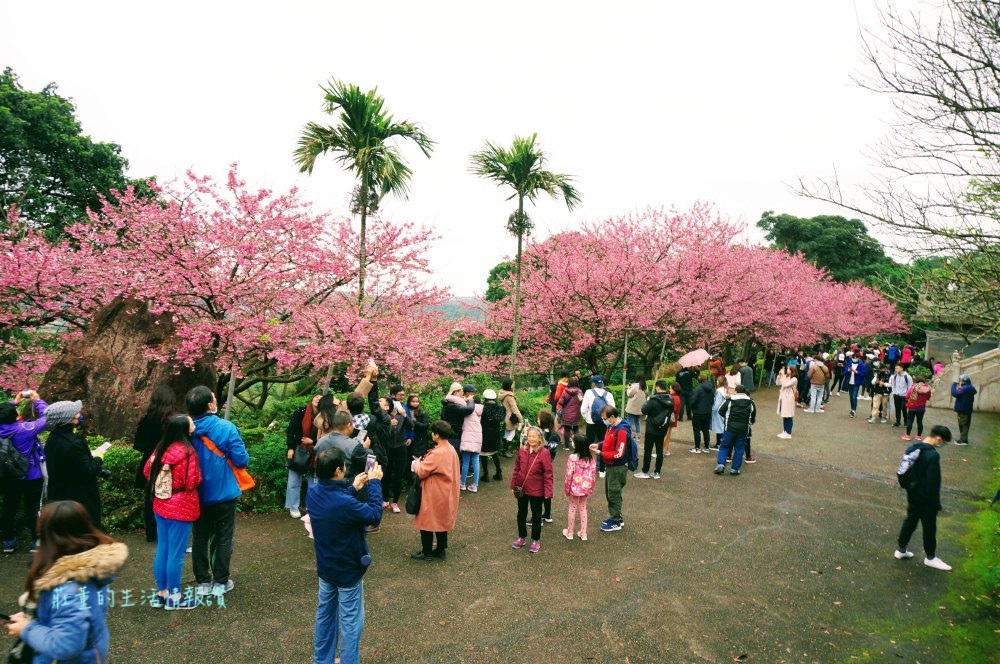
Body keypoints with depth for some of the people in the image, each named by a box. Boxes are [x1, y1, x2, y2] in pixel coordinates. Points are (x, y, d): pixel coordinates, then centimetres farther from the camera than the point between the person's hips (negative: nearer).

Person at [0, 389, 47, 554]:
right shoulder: (25, 429, -25)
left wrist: (14, 402, 9)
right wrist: (37, 400, -6)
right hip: (31, 477, -5)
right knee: (32, 509, 6)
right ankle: (37, 541, 14)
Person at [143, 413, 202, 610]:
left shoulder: (161, 448, 1)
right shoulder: (187, 451, -20)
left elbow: (147, 472, 11)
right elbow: (193, 482, -20)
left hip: (160, 506, 7)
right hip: (180, 509, -7)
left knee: (162, 550, 16)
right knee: (176, 553, 3)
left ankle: (161, 593, 27)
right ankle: (174, 597, 14)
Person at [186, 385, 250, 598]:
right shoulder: (226, 428, -20)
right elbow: (241, 460, -17)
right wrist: (244, 458, 5)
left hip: (197, 494, 4)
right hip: (223, 493, -3)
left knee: (200, 539, 16)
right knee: (223, 539, 10)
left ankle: (203, 582, 24)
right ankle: (220, 582, 19)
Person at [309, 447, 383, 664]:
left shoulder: (313, 492, -11)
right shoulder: (345, 503, -35)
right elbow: (375, 515, -21)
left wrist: (353, 488, 2)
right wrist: (375, 483, -15)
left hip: (325, 567, 8)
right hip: (347, 571, -7)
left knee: (325, 615, 23)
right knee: (350, 622, 10)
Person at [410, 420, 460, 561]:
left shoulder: (437, 453, -26)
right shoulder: (451, 449, 3)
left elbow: (422, 472, -21)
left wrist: (417, 463, -1)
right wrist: (424, 462, 6)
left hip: (434, 494, -9)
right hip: (445, 493, 9)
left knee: (427, 522, 6)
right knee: (441, 520, 18)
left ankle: (426, 552, 16)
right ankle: (441, 550, 27)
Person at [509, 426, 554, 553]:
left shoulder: (544, 452, -16)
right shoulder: (522, 450, -4)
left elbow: (548, 474, -14)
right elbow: (516, 469, 5)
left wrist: (548, 492, -16)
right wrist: (513, 485, 6)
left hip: (536, 490, -4)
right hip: (521, 488, 4)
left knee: (536, 515, 13)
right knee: (521, 513, 18)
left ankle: (536, 540, 29)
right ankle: (521, 537, 36)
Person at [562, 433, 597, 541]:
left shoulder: (572, 457, -20)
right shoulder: (591, 457, -6)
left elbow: (569, 475, -17)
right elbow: (594, 473, -1)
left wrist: (566, 488, -5)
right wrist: (591, 487, 11)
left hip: (575, 487, -3)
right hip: (586, 487, 4)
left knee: (572, 508, 13)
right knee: (583, 508, 18)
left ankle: (569, 532, 26)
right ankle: (583, 533, 23)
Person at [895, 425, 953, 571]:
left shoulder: (913, 447, 0)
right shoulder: (932, 455, -25)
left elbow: (903, 472, 9)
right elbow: (933, 482, -23)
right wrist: (936, 504, -14)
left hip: (913, 495, 7)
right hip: (926, 498, -7)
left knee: (910, 521, 18)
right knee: (929, 527, 10)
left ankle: (901, 550, 26)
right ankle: (930, 557, 24)